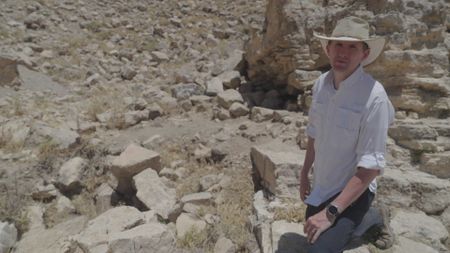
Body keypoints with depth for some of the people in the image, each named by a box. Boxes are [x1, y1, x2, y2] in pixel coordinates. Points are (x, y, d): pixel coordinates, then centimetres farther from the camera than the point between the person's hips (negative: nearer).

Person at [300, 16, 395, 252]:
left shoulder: (374, 96, -24)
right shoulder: (320, 84, -5)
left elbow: (371, 165, -24)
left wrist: (330, 212, -25)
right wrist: (304, 173, 13)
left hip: (352, 193, -6)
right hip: (320, 188, 6)